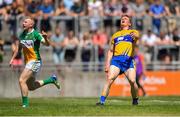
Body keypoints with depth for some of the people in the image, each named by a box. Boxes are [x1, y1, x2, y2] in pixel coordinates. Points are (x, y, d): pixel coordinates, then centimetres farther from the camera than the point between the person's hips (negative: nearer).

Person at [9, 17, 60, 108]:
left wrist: (45, 38, -41)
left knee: (22, 80, -20)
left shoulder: (36, 34, -13)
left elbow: (47, 44, -20)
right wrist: (12, 59, 15)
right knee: (31, 87, 15)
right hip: (28, 62, 9)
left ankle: (25, 104, -13)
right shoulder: (22, 35, 8)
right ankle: (51, 80, 32)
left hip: (35, 61, -8)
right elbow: (18, 47, 20)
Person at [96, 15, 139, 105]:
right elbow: (111, 50, 25)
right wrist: (107, 63, 12)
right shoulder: (115, 35, 27)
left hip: (128, 60, -2)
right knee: (110, 79, -18)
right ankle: (102, 101, -23)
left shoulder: (133, 32, 18)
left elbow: (137, 36, -8)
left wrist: (134, 35, -34)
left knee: (132, 81, -15)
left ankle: (135, 100, 8)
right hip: (116, 59, 2)